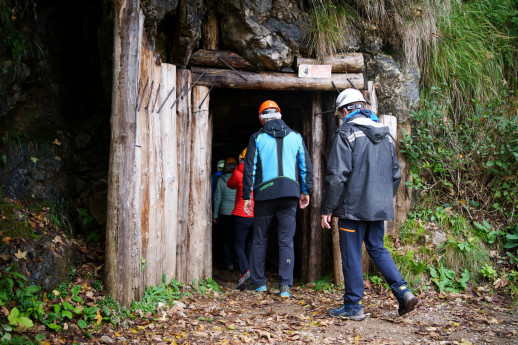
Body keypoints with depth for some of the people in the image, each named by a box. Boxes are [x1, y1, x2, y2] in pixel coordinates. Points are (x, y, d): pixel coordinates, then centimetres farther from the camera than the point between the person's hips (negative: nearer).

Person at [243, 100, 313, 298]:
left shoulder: (257, 138, 2)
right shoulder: (295, 137, 9)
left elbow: (249, 168, 0)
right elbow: (306, 166, 10)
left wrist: (247, 196, 3)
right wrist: (306, 191, 18)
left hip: (264, 193, -1)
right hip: (290, 193, 1)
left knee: (260, 239, 11)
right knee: (286, 240, 3)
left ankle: (259, 282, 16)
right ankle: (285, 285, -4)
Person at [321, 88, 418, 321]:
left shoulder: (346, 134, -10)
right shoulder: (385, 135, 13)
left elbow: (336, 175, -15)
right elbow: (395, 174, 18)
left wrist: (327, 209, -10)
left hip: (353, 207, -7)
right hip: (380, 207, 7)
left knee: (351, 256, 2)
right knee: (377, 249, 18)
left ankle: (353, 307, 8)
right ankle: (403, 291, 5)